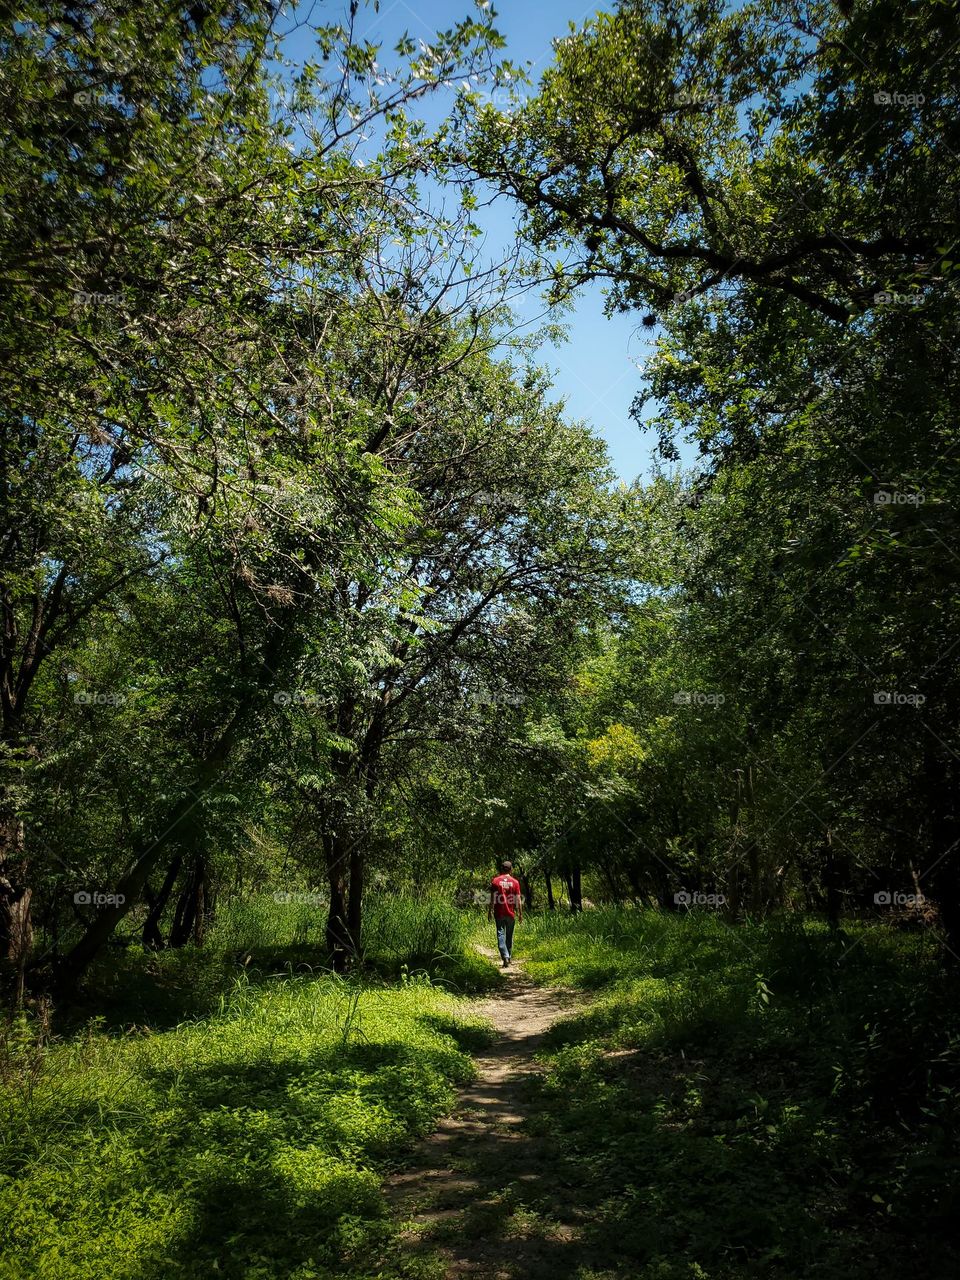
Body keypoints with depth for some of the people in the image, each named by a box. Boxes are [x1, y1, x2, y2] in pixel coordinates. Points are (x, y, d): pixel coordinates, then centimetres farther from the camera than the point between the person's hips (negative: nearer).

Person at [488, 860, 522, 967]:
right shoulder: (515, 882, -1)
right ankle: (508, 957, 24)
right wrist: (520, 914, 5)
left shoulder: (495, 881, -2)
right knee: (509, 935, 14)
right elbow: (518, 900, -1)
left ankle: (505, 956, -17)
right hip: (511, 913, 1)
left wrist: (490, 911, 4)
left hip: (499, 913, -1)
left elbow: (492, 898, -2)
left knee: (501, 934, -1)